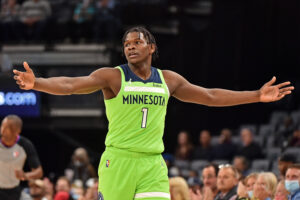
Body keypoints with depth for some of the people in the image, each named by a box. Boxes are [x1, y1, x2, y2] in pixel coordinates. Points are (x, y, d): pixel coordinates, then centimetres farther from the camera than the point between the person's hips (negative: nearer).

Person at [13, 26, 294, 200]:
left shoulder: (168, 80, 11)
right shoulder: (112, 76, -2)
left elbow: (211, 96, 20)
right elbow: (70, 85, -15)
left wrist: (258, 96, 19)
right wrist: (36, 83, -34)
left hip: (153, 164, 3)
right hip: (118, 160, -3)